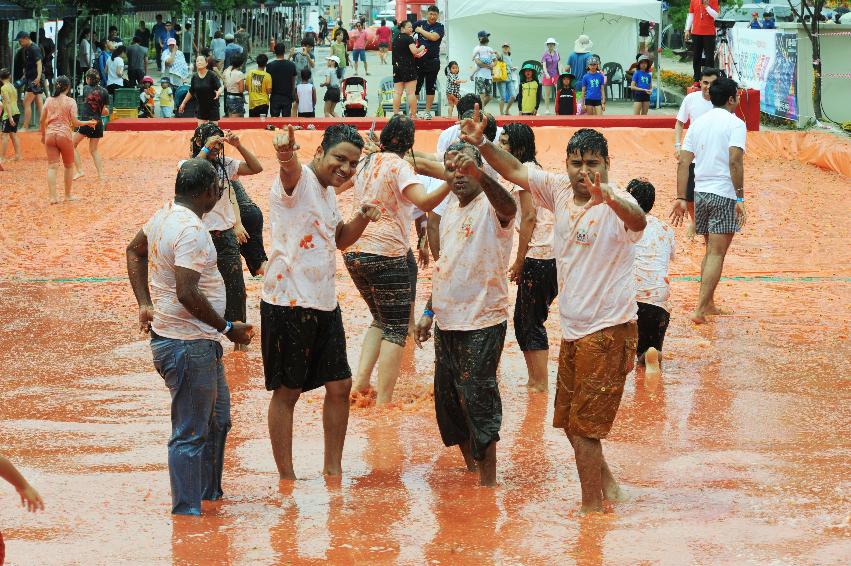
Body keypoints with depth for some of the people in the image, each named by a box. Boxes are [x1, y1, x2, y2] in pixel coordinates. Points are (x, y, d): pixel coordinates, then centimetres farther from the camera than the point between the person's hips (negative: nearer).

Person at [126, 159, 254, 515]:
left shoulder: (164, 216, 9)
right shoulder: (191, 231, -22)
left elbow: (135, 251, 26)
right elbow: (188, 294, -28)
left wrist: (145, 304, 22)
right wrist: (228, 328, -16)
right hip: (189, 347, -11)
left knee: (217, 421, 23)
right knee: (191, 434, -3)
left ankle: (209, 494, 35)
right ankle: (186, 513, 4)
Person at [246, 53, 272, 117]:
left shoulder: (250, 73, -4)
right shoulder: (267, 76, -14)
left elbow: (247, 87, 5)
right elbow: (269, 91, -11)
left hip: (252, 102, 3)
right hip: (263, 103, -3)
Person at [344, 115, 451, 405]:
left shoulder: (368, 163, 12)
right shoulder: (398, 166, -10)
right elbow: (424, 201, -27)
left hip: (354, 251, 8)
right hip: (386, 253, -8)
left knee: (381, 321, 23)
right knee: (396, 329, -1)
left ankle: (361, 381, 9)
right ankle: (383, 401, -8)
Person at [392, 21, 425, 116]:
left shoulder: (396, 39, 14)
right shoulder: (409, 38, -8)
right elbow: (414, 51, -19)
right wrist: (421, 48, 1)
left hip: (396, 67, 6)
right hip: (408, 67, -6)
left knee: (397, 92, 4)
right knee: (411, 92, -3)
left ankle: (395, 113, 1)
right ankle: (413, 114, -3)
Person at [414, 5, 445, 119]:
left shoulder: (439, 27, -1)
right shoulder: (420, 23, 7)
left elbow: (434, 37, -18)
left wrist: (421, 31, -8)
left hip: (433, 61, -1)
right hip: (419, 61, 1)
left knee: (430, 87, 5)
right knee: (415, 86, 2)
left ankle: (427, 112, 12)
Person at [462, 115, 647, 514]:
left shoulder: (616, 205, -19)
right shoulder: (560, 190, 1)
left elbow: (638, 221, -41)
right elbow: (515, 171, 7)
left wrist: (608, 196, -61)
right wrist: (482, 144, -8)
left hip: (607, 331, -8)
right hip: (572, 329, 8)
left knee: (584, 425, -6)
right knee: (569, 420, 18)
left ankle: (592, 506, 5)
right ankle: (607, 486, 34)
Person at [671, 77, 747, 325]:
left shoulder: (698, 123, 11)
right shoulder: (735, 124, -7)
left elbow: (684, 162, 7)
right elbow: (735, 161, -19)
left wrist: (681, 198, 7)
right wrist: (740, 198, -19)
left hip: (701, 193, 6)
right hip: (725, 194, -6)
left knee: (711, 251, 20)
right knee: (717, 254, -4)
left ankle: (708, 304, 25)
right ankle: (700, 309, -11)